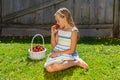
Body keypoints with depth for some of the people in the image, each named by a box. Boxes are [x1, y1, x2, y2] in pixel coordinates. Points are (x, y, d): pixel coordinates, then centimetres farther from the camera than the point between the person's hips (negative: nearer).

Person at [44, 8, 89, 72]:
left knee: (55, 67, -33)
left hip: (67, 55, -5)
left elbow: (72, 50, -12)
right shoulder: (59, 30, 7)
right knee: (48, 68, -23)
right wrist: (52, 33, -1)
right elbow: (54, 46, 10)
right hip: (56, 53, 5)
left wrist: (58, 53, -16)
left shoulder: (73, 31, -10)